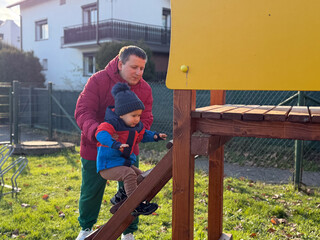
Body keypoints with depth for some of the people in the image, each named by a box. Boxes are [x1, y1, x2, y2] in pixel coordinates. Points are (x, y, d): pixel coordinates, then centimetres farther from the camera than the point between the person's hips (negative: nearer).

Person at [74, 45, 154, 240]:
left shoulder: (145, 89, -5)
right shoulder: (98, 80, -16)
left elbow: (145, 119, -5)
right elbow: (83, 111, -21)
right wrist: (96, 133, -40)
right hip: (95, 149, -2)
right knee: (91, 192, 12)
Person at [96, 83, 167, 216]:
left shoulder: (137, 126, 7)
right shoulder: (113, 123, -19)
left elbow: (143, 135, 26)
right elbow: (100, 133, -36)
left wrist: (154, 136, 8)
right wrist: (115, 144, -51)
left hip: (125, 163, 9)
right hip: (108, 166, -9)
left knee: (141, 177, 6)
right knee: (129, 174, -29)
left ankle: (123, 200, 18)